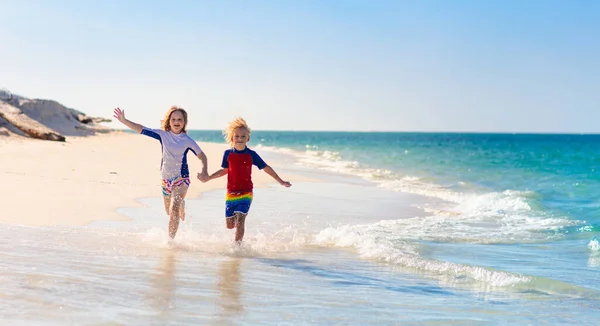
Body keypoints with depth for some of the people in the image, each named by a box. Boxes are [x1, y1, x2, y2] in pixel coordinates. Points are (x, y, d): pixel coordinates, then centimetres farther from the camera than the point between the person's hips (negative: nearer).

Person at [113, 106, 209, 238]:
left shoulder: (187, 140, -11)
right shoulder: (163, 134, -4)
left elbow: (202, 156, -6)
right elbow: (142, 129, -4)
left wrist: (204, 172, -22)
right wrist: (123, 120, -13)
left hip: (181, 178, -4)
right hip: (165, 178, 4)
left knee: (174, 210, -20)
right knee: (169, 211, 20)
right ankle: (181, 204, 55)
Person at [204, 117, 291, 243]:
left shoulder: (251, 155, -2)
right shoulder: (228, 154, 2)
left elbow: (266, 168, 5)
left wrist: (280, 181, 6)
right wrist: (208, 178, 6)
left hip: (246, 193, -2)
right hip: (231, 194, 2)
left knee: (240, 221, -15)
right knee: (229, 224, 6)